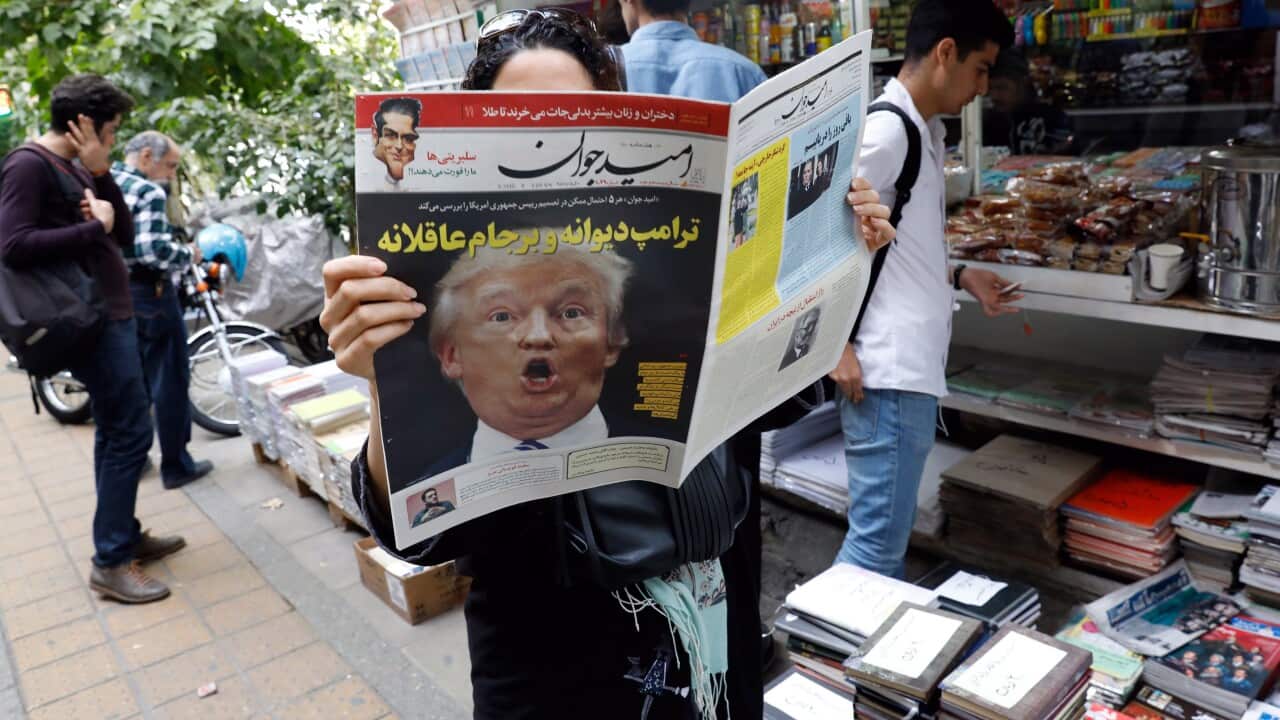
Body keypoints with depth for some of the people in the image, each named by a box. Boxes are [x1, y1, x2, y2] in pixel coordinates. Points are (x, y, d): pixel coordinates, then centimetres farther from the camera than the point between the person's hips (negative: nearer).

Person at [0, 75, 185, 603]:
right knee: (130, 432, -9)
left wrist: (103, 175, -1)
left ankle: (125, 535, 25)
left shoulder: (77, 168, 15)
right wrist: (93, 226, -17)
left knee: (115, 431, 14)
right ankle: (110, 562, 0)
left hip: (112, 315, 10)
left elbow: (125, 236, 10)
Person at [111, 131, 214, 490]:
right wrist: (189, 254, -9)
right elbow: (154, 252, -25)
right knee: (170, 380, 2)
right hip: (148, 293, -9)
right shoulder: (149, 193, -17)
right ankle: (176, 466, 9)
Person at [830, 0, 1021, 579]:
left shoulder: (926, 132, 16)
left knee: (888, 535, 18)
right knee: (877, 542, -3)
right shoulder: (886, 129, -14)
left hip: (910, 367, 10)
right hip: (884, 371, -10)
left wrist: (960, 277, 17)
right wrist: (838, 344, -18)